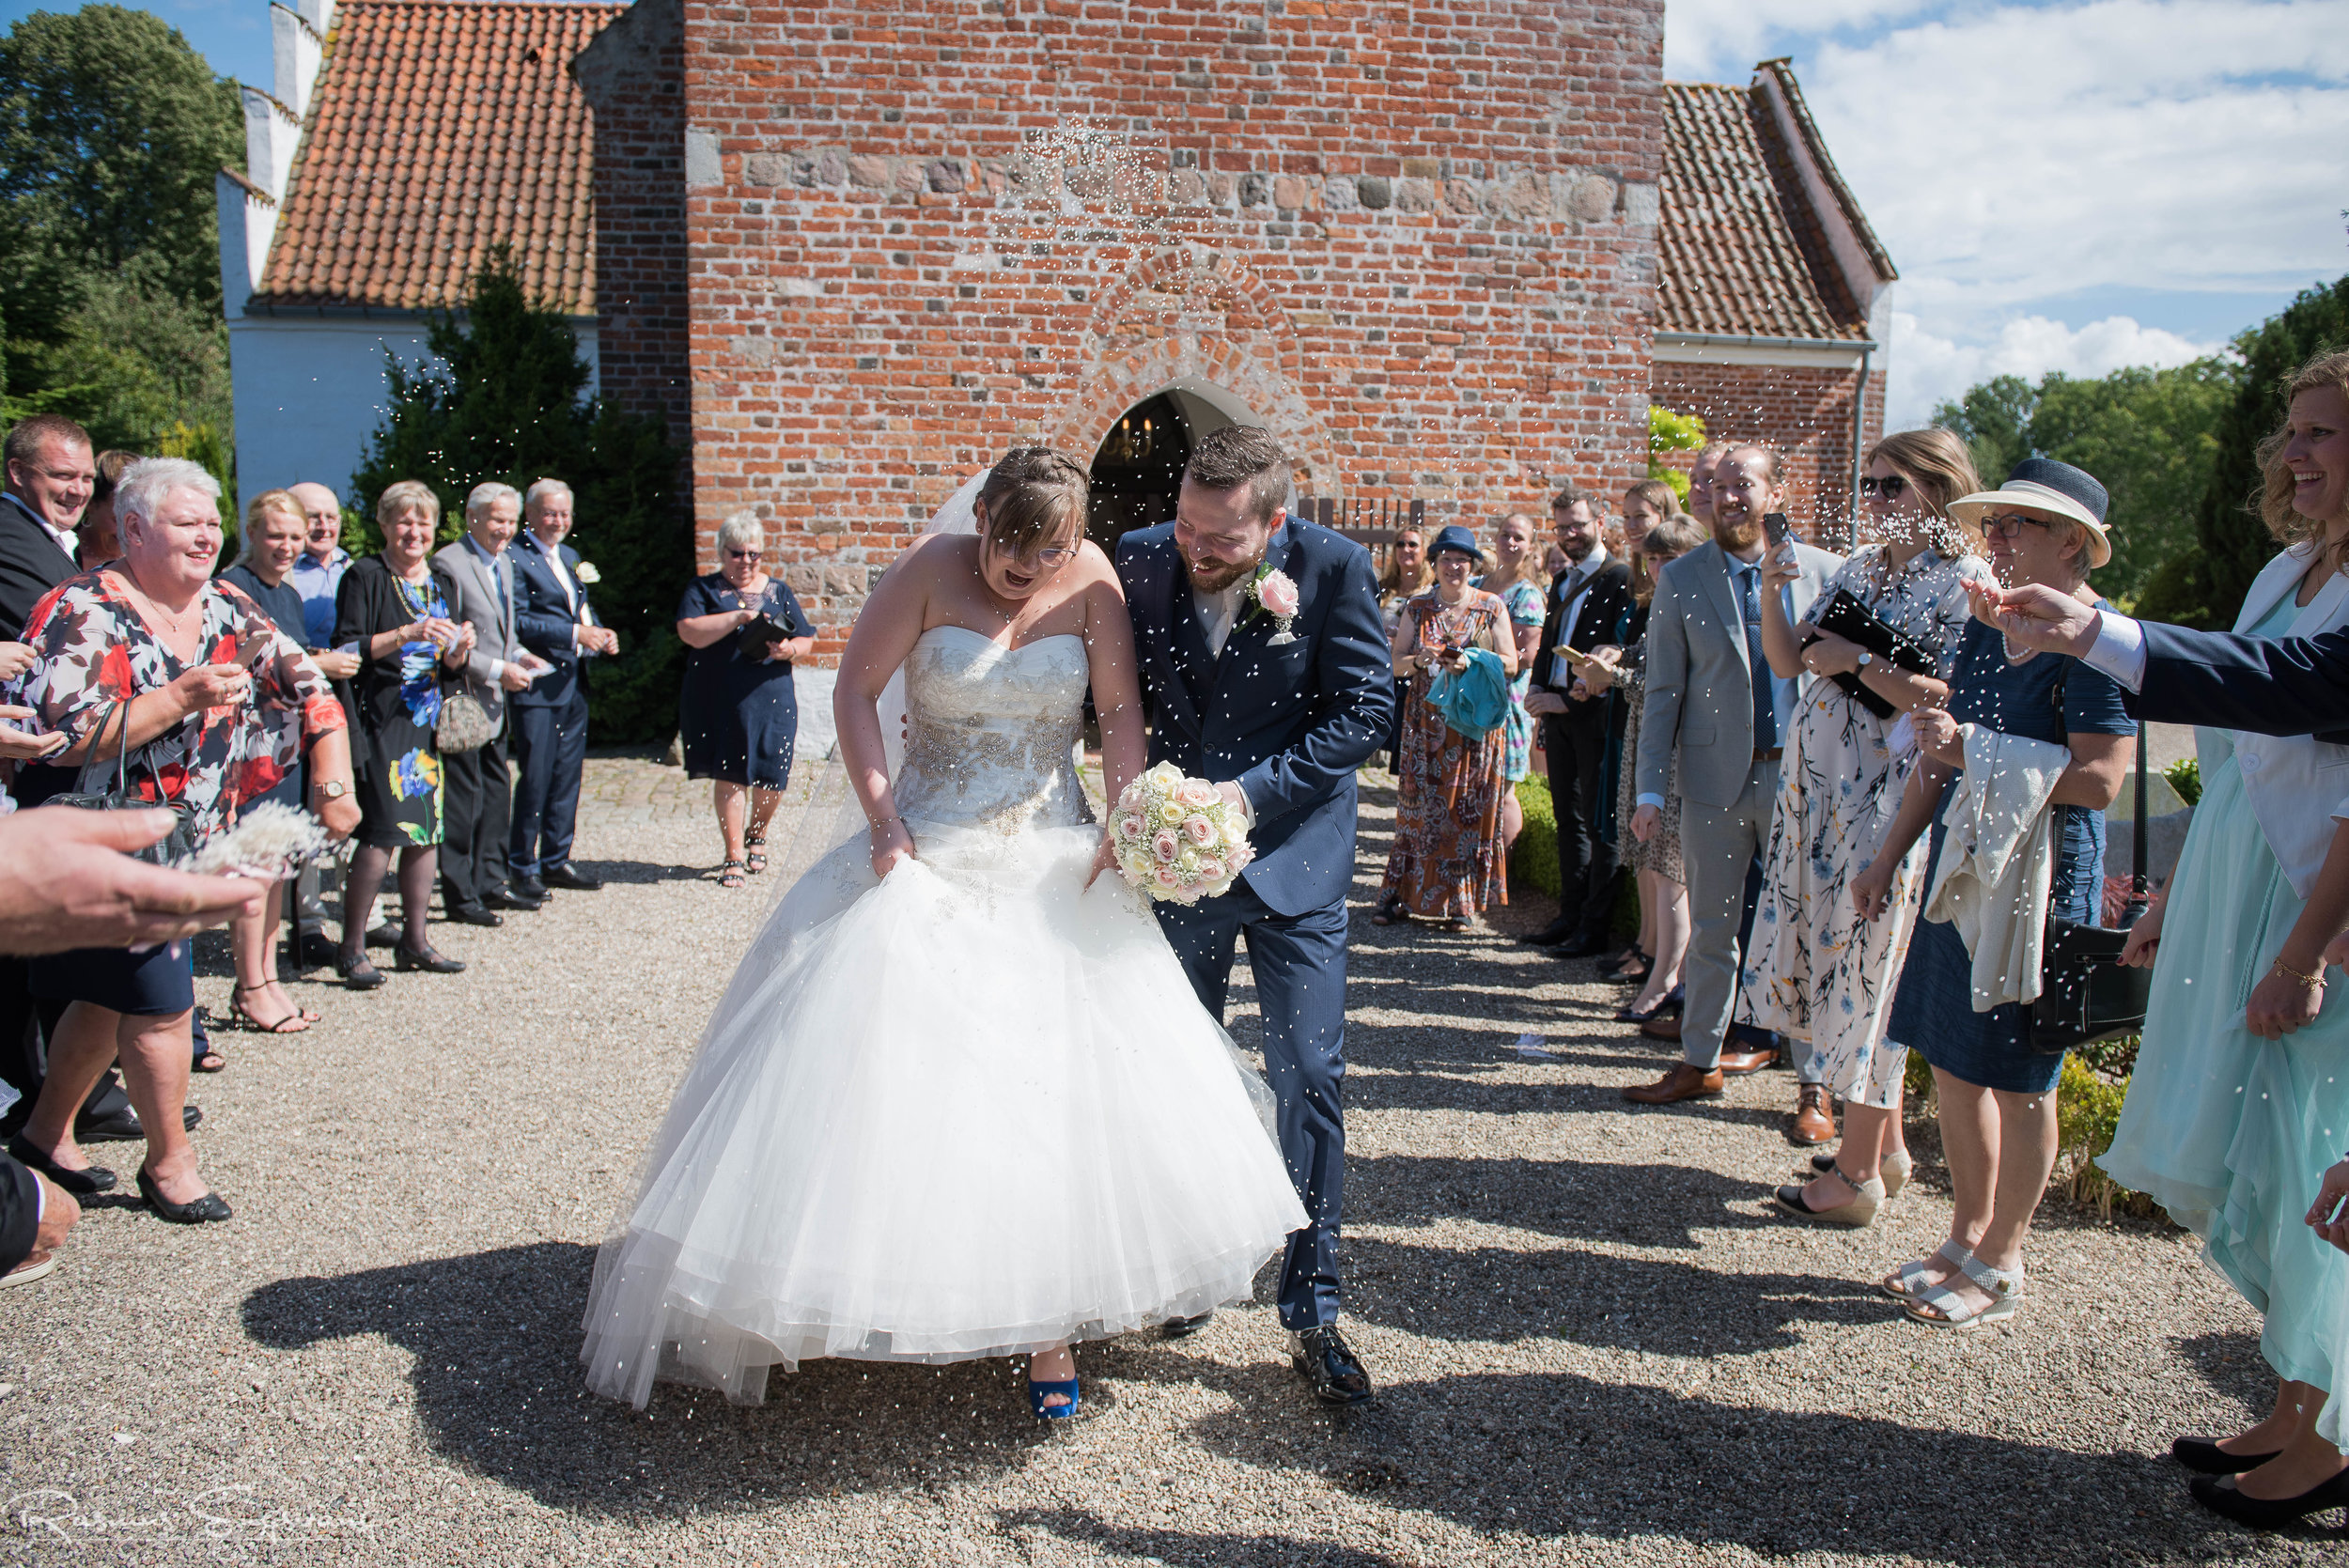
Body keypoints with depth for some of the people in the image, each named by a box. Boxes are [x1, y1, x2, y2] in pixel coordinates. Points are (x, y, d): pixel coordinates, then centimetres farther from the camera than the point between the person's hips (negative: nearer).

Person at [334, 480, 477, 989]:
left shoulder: (438, 583, 16)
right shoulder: (365, 576, -3)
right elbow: (347, 650, -11)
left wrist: (457, 651, -4)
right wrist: (407, 635, -21)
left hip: (427, 722, 7)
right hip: (379, 720, -7)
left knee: (427, 829, 5)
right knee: (384, 831, -13)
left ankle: (414, 942, 15)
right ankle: (351, 950, -3)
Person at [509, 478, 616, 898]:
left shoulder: (571, 557, 18)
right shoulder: (515, 558, -9)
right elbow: (518, 623, -18)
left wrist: (602, 635, 2)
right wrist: (574, 635, -21)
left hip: (573, 683, 8)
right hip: (536, 686, -8)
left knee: (568, 777, 12)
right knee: (535, 777, -4)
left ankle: (557, 860, 22)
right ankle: (521, 867, 8)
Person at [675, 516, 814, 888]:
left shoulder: (777, 591, 13)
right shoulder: (702, 590, 6)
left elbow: (807, 640, 10)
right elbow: (690, 632, -12)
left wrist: (789, 649, -12)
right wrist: (739, 616, -17)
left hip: (771, 700, 2)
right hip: (719, 703, -2)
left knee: (772, 780, 2)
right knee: (729, 777, -1)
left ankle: (756, 834, 32)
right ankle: (734, 855, 10)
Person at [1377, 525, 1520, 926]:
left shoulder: (1492, 607, 3)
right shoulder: (1418, 608, 10)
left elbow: (1510, 664, 0)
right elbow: (1394, 662, 7)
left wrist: (1471, 663, -17)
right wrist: (1418, 661, -15)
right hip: (1426, 723, 2)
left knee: (1468, 811, 0)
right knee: (1417, 807, 0)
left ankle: (1462, 902, 9)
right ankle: (1401, 895, 4)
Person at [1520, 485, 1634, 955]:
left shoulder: (1619, 579, -10)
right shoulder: (1561, 582, 17)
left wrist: (1570, 700, -18)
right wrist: (1537, 690, 4)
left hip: (1594, 714, -8)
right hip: (1558, 710, 8)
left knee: (1597, 823, -2)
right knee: (1568, 817, 13)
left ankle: (1594, 928, 5)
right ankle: (1570, 915, 22)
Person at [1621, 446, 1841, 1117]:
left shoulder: (1822, 570, 1)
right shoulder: (1681, 580, 2)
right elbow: (1663, 692, 2)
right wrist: (1652, 789, -3)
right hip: (1715, 778, 1)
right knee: (1712, 930, 11)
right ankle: (1700, 1062, 26)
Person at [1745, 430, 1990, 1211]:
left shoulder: (1964, 582, -8)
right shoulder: (1858, 565, 13)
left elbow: (1951, 703, -17)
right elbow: (1787, 661, 12)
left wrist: (1858, 662, -17)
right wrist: (1771, 592, -2)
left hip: (1887, 797, -7)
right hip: (1815, 784, 8)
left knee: (1864, 959, -3)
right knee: (1828, 949, 11)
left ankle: (1856, 1173, 9)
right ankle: (1884, 1141, 27)